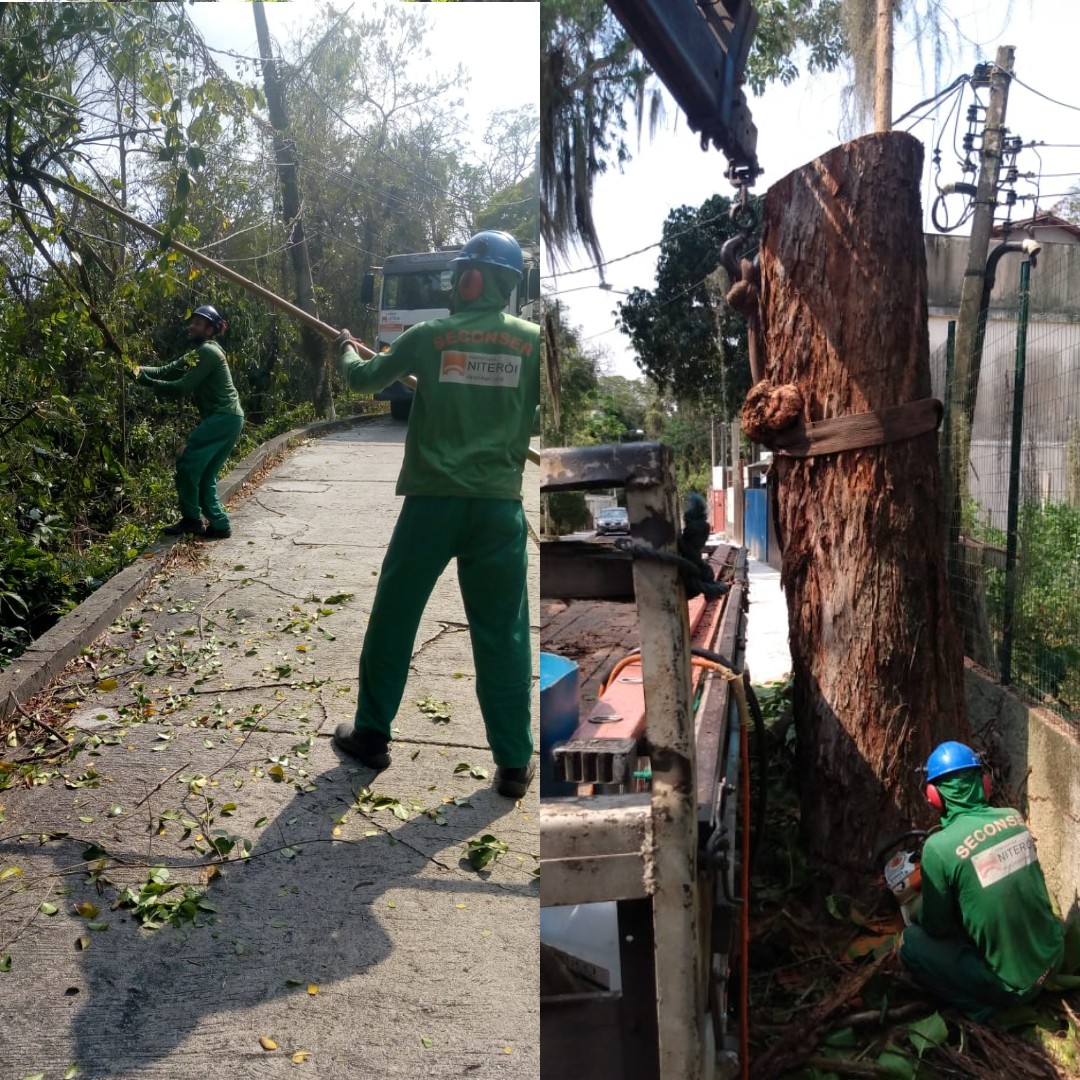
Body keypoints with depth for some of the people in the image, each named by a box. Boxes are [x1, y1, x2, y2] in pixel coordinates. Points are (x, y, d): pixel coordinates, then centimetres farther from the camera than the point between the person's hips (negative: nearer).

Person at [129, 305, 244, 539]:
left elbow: (182, 387, -17)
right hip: (228, 418, 10)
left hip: (222, 418, -10)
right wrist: (142, 370, -5)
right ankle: (219, 525, 12)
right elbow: (168, 371, 11)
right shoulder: (198, 353, 20)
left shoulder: (208, 352, -12)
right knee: (204, 474, 11)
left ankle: (191, 520, 1)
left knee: (187, 464, -7)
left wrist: (147, 382, -13)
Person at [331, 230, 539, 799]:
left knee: (393, 618, 14)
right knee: (501, 633, 6)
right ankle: (513, 763, 9)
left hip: (431, 500, 0)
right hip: (498, 504, 1)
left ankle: (371, 734, 25)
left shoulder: (428, 336, -2)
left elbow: (363, 379, 11)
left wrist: (347, 349, 32)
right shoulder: (531, 340, -2)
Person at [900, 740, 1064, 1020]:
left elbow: (937, 927, -8)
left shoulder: (938, 847, -21)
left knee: (911, 942, 5)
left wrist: (917, 910, 14)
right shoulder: (1014, 817, -5)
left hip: (1013, 985, -6)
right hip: (1053, 958, 6)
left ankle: (979, 1006, 0)